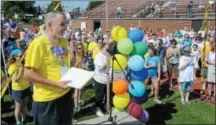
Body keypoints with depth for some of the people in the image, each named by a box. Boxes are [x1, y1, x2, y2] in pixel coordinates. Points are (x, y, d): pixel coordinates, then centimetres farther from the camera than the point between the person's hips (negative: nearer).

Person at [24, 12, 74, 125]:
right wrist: (56, 84, -23)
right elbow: (28, 74, -19)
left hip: (66, 94, 7)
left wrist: (74, 78, 3)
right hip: (47, 99, -7)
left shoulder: (63, 41, 7)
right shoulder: (38, 43, -17)